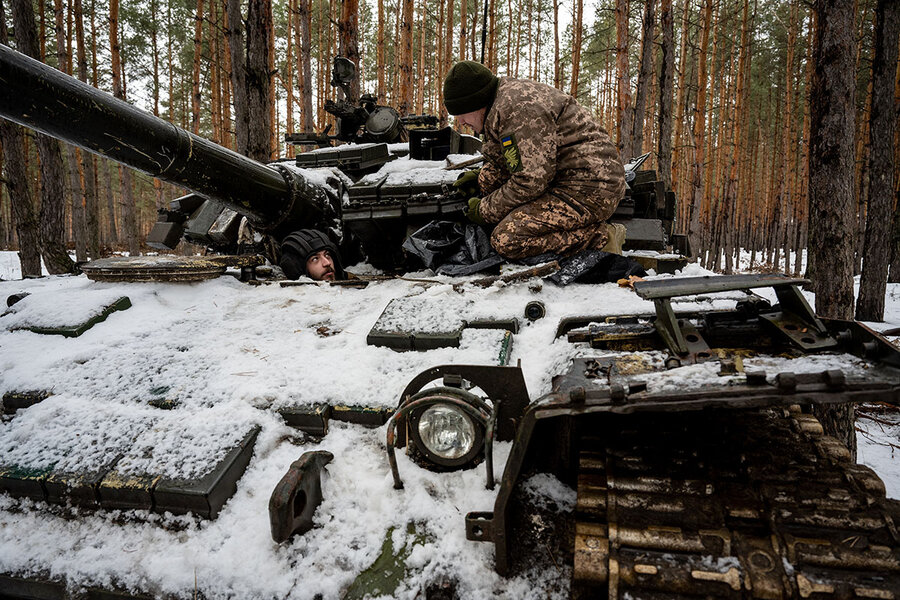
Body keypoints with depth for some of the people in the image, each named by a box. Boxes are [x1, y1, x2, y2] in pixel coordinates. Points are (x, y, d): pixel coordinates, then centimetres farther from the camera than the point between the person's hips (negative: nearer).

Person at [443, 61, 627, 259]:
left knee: (507, 240, -21)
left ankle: (600, 238, -11)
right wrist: (481, 181, 13)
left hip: (590, 190, -11)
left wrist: (486, 211, -11)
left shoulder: (517, 109, -20)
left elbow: (531, 181, -23)